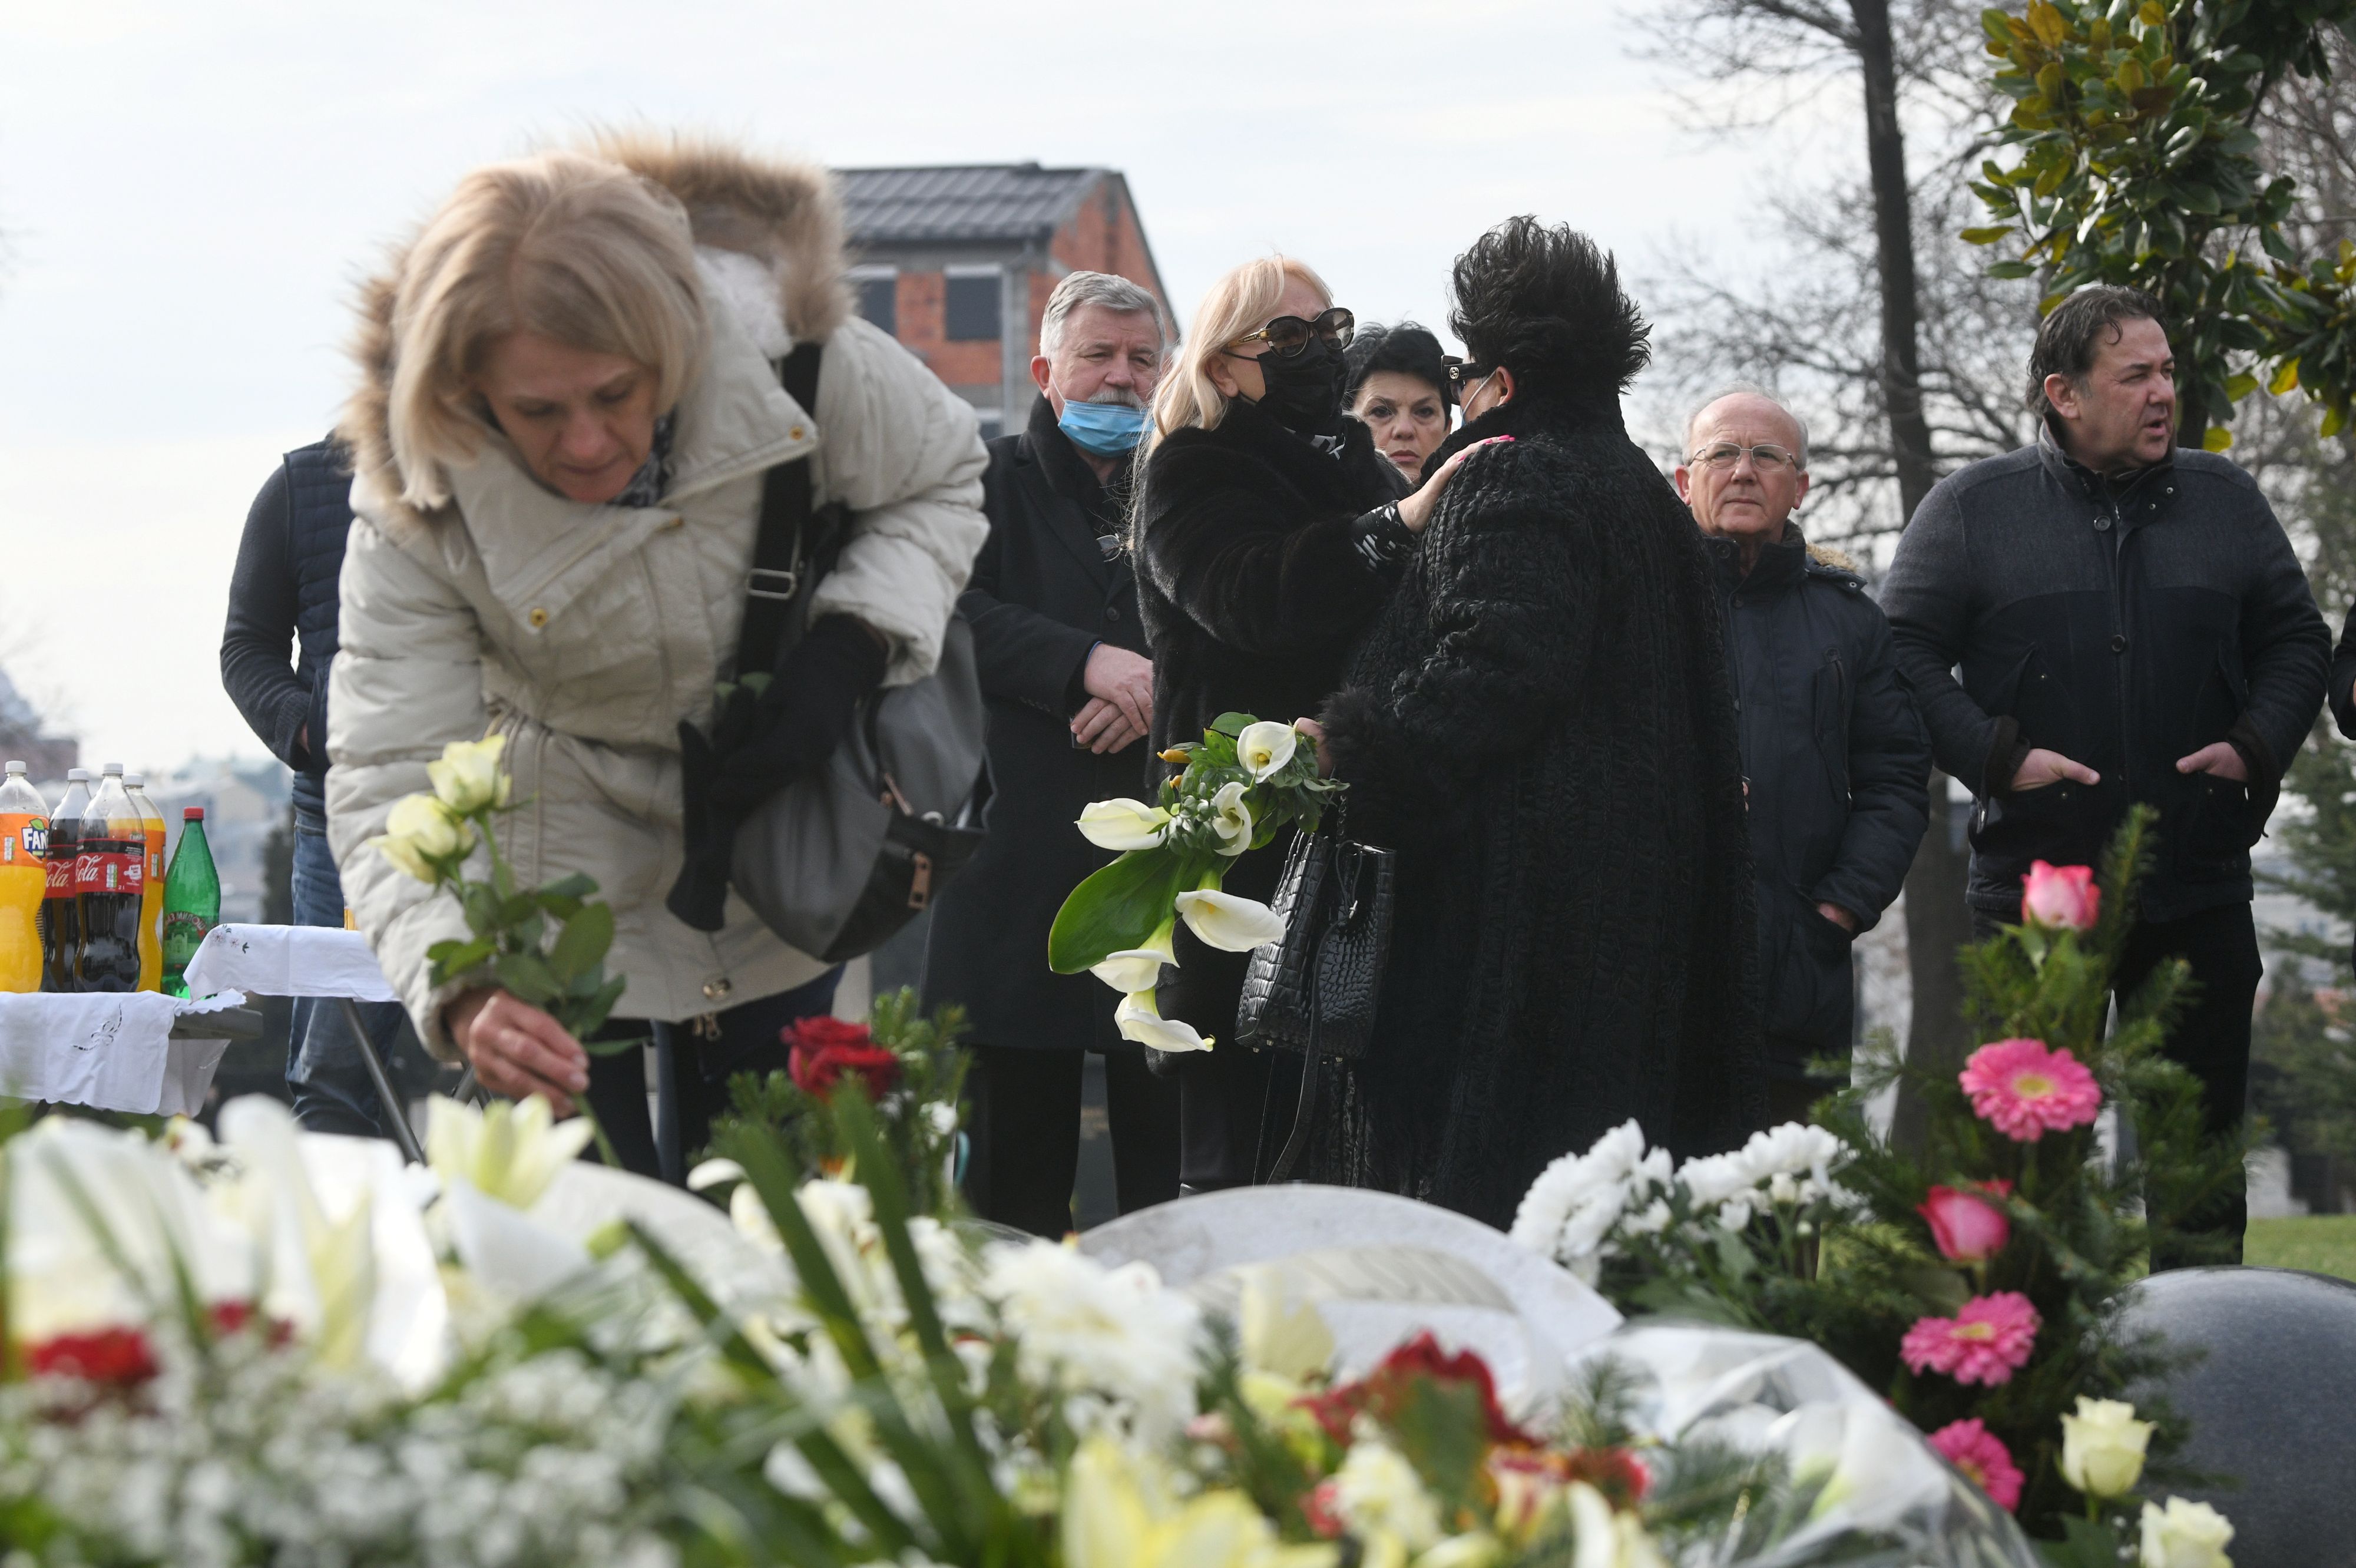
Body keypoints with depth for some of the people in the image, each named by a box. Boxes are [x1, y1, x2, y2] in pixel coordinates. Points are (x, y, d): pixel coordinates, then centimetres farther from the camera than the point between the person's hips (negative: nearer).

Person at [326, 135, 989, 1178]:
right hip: (558, 899, -2)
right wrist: (462, 992, -50)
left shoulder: (788, 352, -26)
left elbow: (940, 483, -5)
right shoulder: (416, 508, -28)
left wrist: (852, 647, -24)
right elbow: (389, 787, -31)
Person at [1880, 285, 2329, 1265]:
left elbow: (2297, 639, 15)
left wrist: (2257, 744, -2)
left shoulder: (2225, 501, 9)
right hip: (2033, 882, -2)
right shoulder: (1973, 510, 1)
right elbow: (1904, 651, -2)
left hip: (2200, 890, 3)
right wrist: (1996, 755, -13)